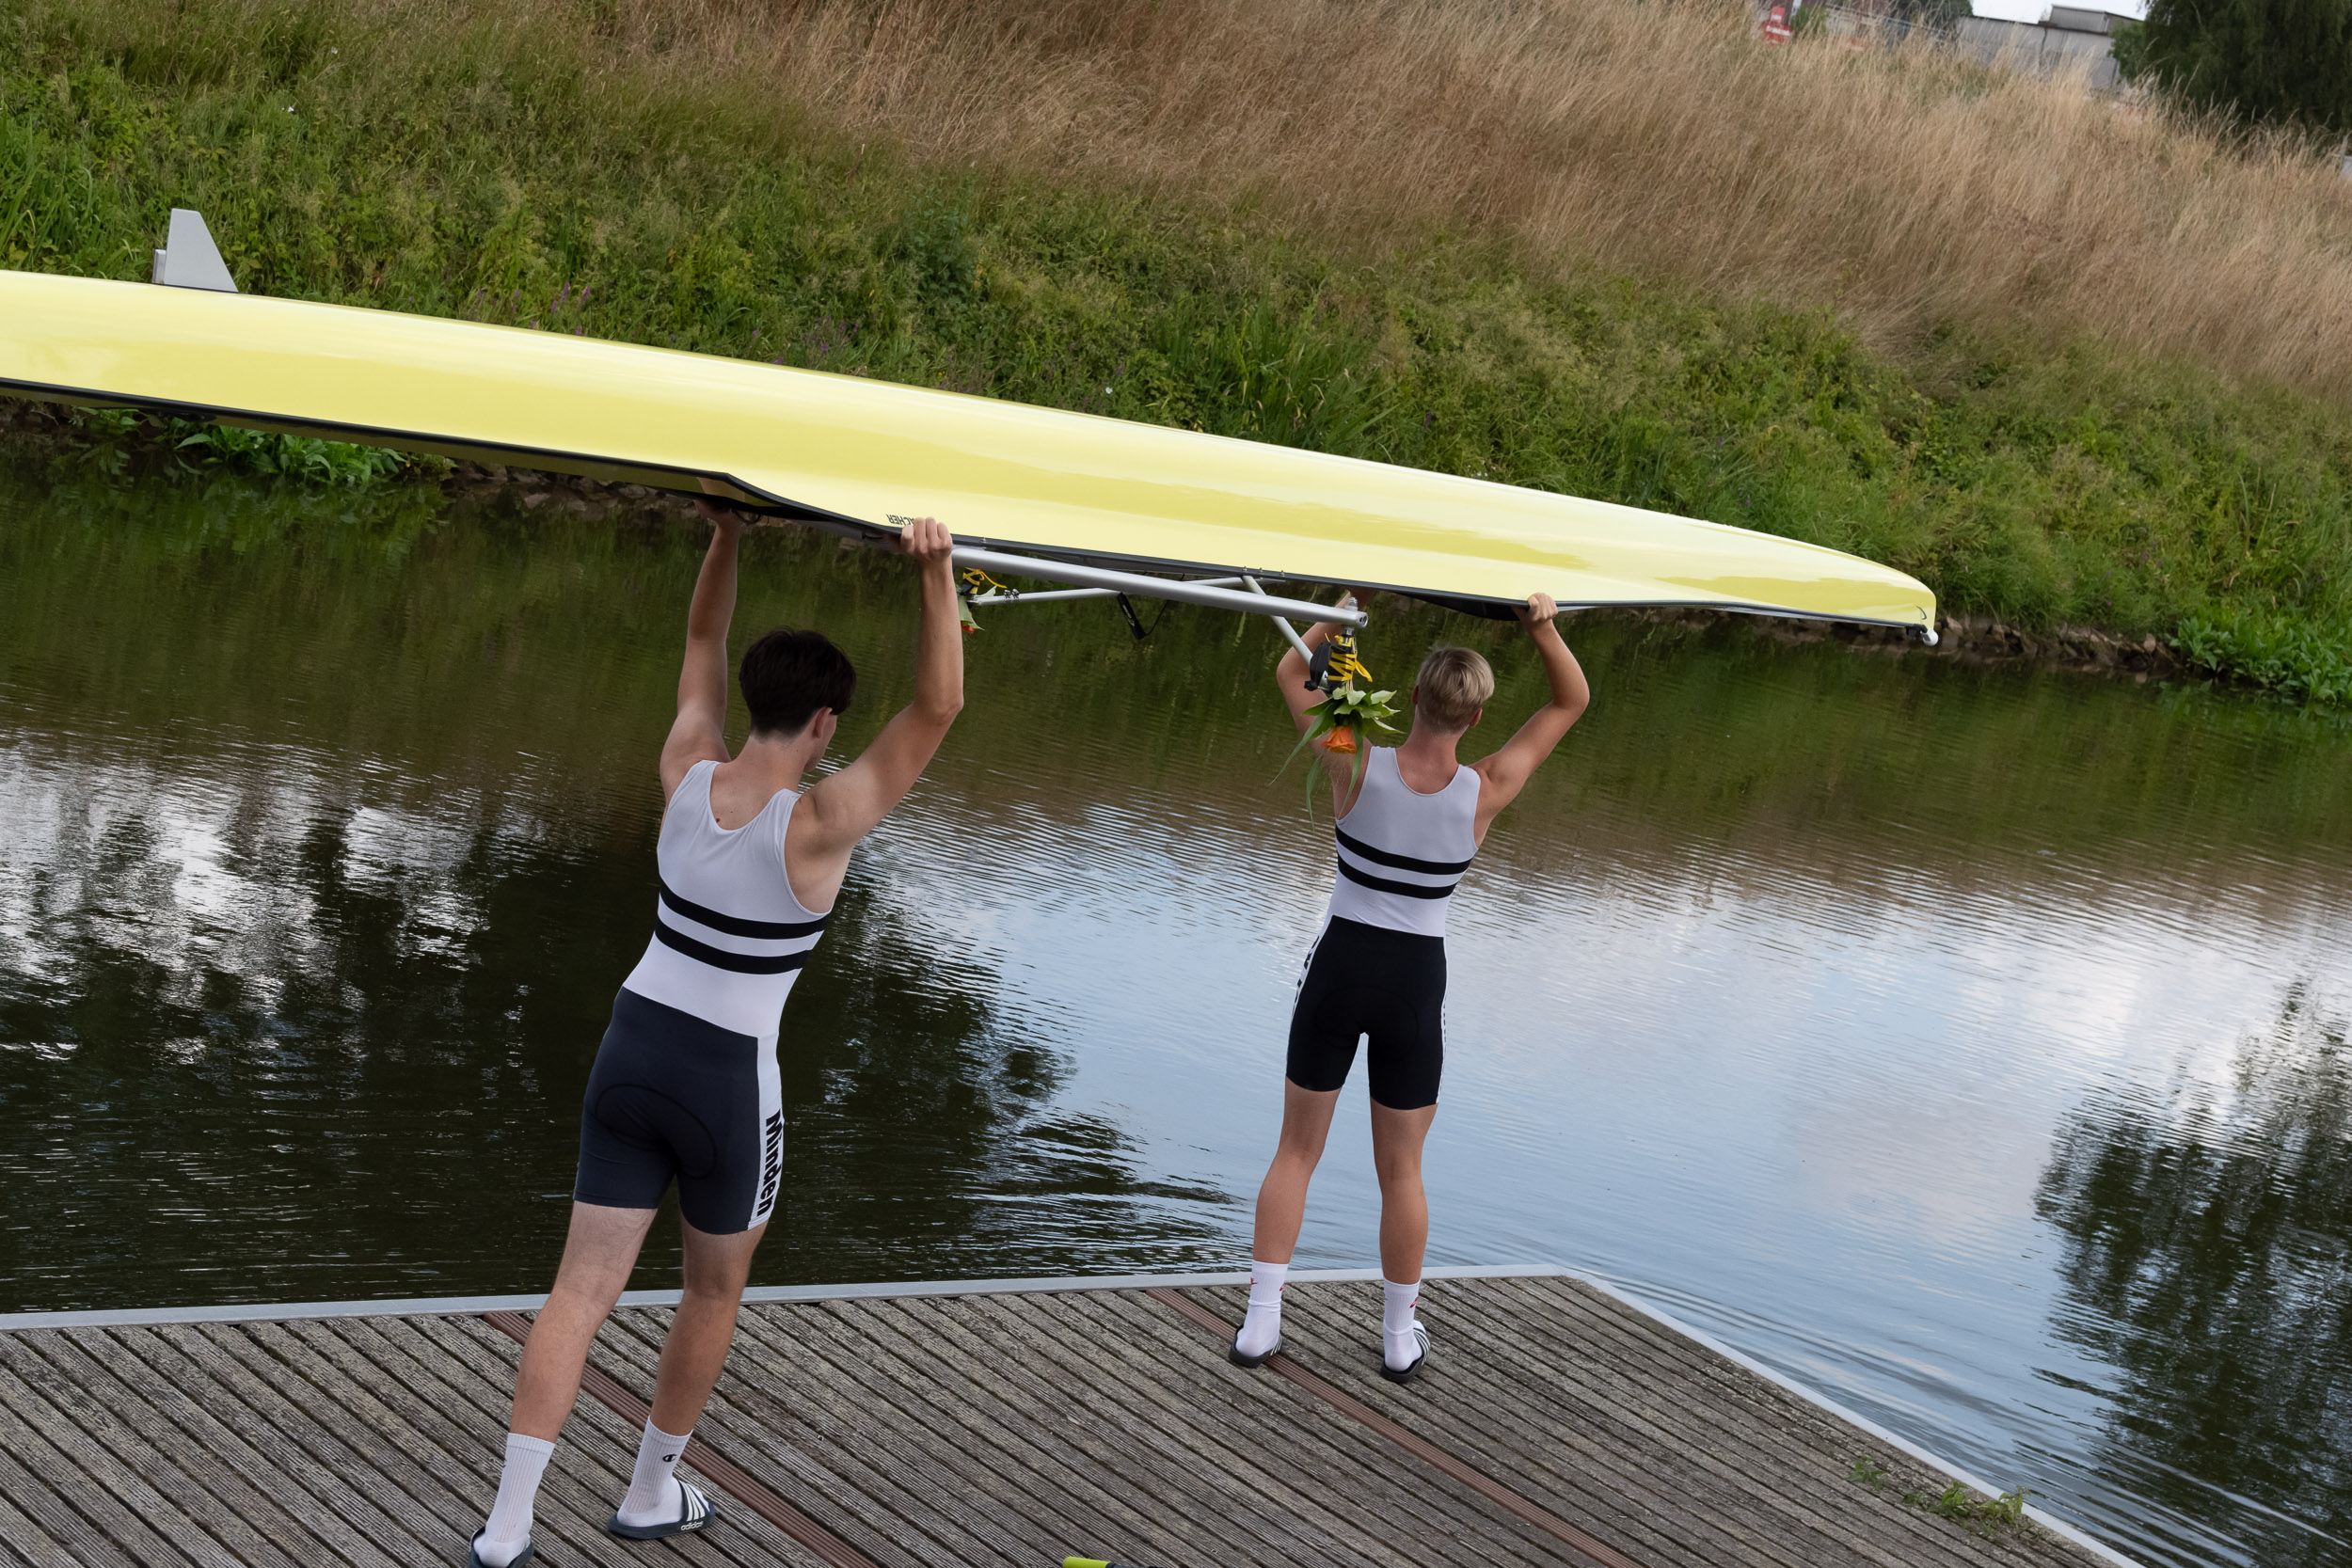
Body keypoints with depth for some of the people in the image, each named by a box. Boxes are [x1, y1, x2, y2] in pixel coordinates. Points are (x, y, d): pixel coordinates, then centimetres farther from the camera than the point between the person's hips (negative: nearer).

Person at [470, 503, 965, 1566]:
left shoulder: (687, 775, -3)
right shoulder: (820, 825, -17)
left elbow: (702, 647, 15)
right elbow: (937, 706, -21)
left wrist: (725, 537, 13)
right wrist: (936, 573, -28)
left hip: (632, 1051, 4)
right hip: (728, 1083, -4)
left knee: (583, 1289, 3)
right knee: (714, 1290, 20)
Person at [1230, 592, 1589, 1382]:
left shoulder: (1358, 767, -13)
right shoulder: (1485, 791, -12)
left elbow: (1291, 673, 3)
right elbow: (1573, 700, 0)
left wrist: (1352, 604, -4)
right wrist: (1542, 628, -16)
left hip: (1338, 968, 0)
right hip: (1415, 983, 0)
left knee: (1296, 1151, 13)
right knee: (1400, 1170, 14)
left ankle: (1260, 1323, 12)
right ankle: (1400, 1338, 24)